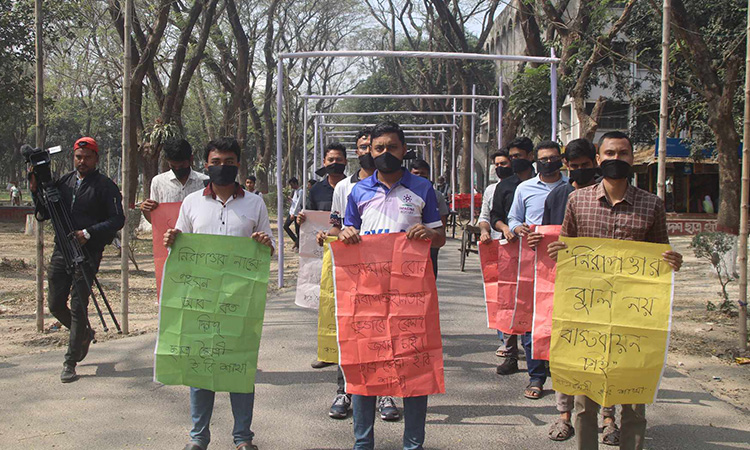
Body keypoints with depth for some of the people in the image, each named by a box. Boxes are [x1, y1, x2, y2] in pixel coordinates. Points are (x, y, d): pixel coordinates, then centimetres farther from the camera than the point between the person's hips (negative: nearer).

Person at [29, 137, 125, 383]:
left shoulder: (105, 187, -4)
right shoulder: (64, 182, 11)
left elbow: (117, 220, -9)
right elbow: (43, 215, 14)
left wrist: (88, 233, -19)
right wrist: (36, 191, -2)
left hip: (87, 255, -5)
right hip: (60, 252, 6)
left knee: (78, 307, -5)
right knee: (55, 304, 9)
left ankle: (70, 363, 5)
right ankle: (84, 334, 35)